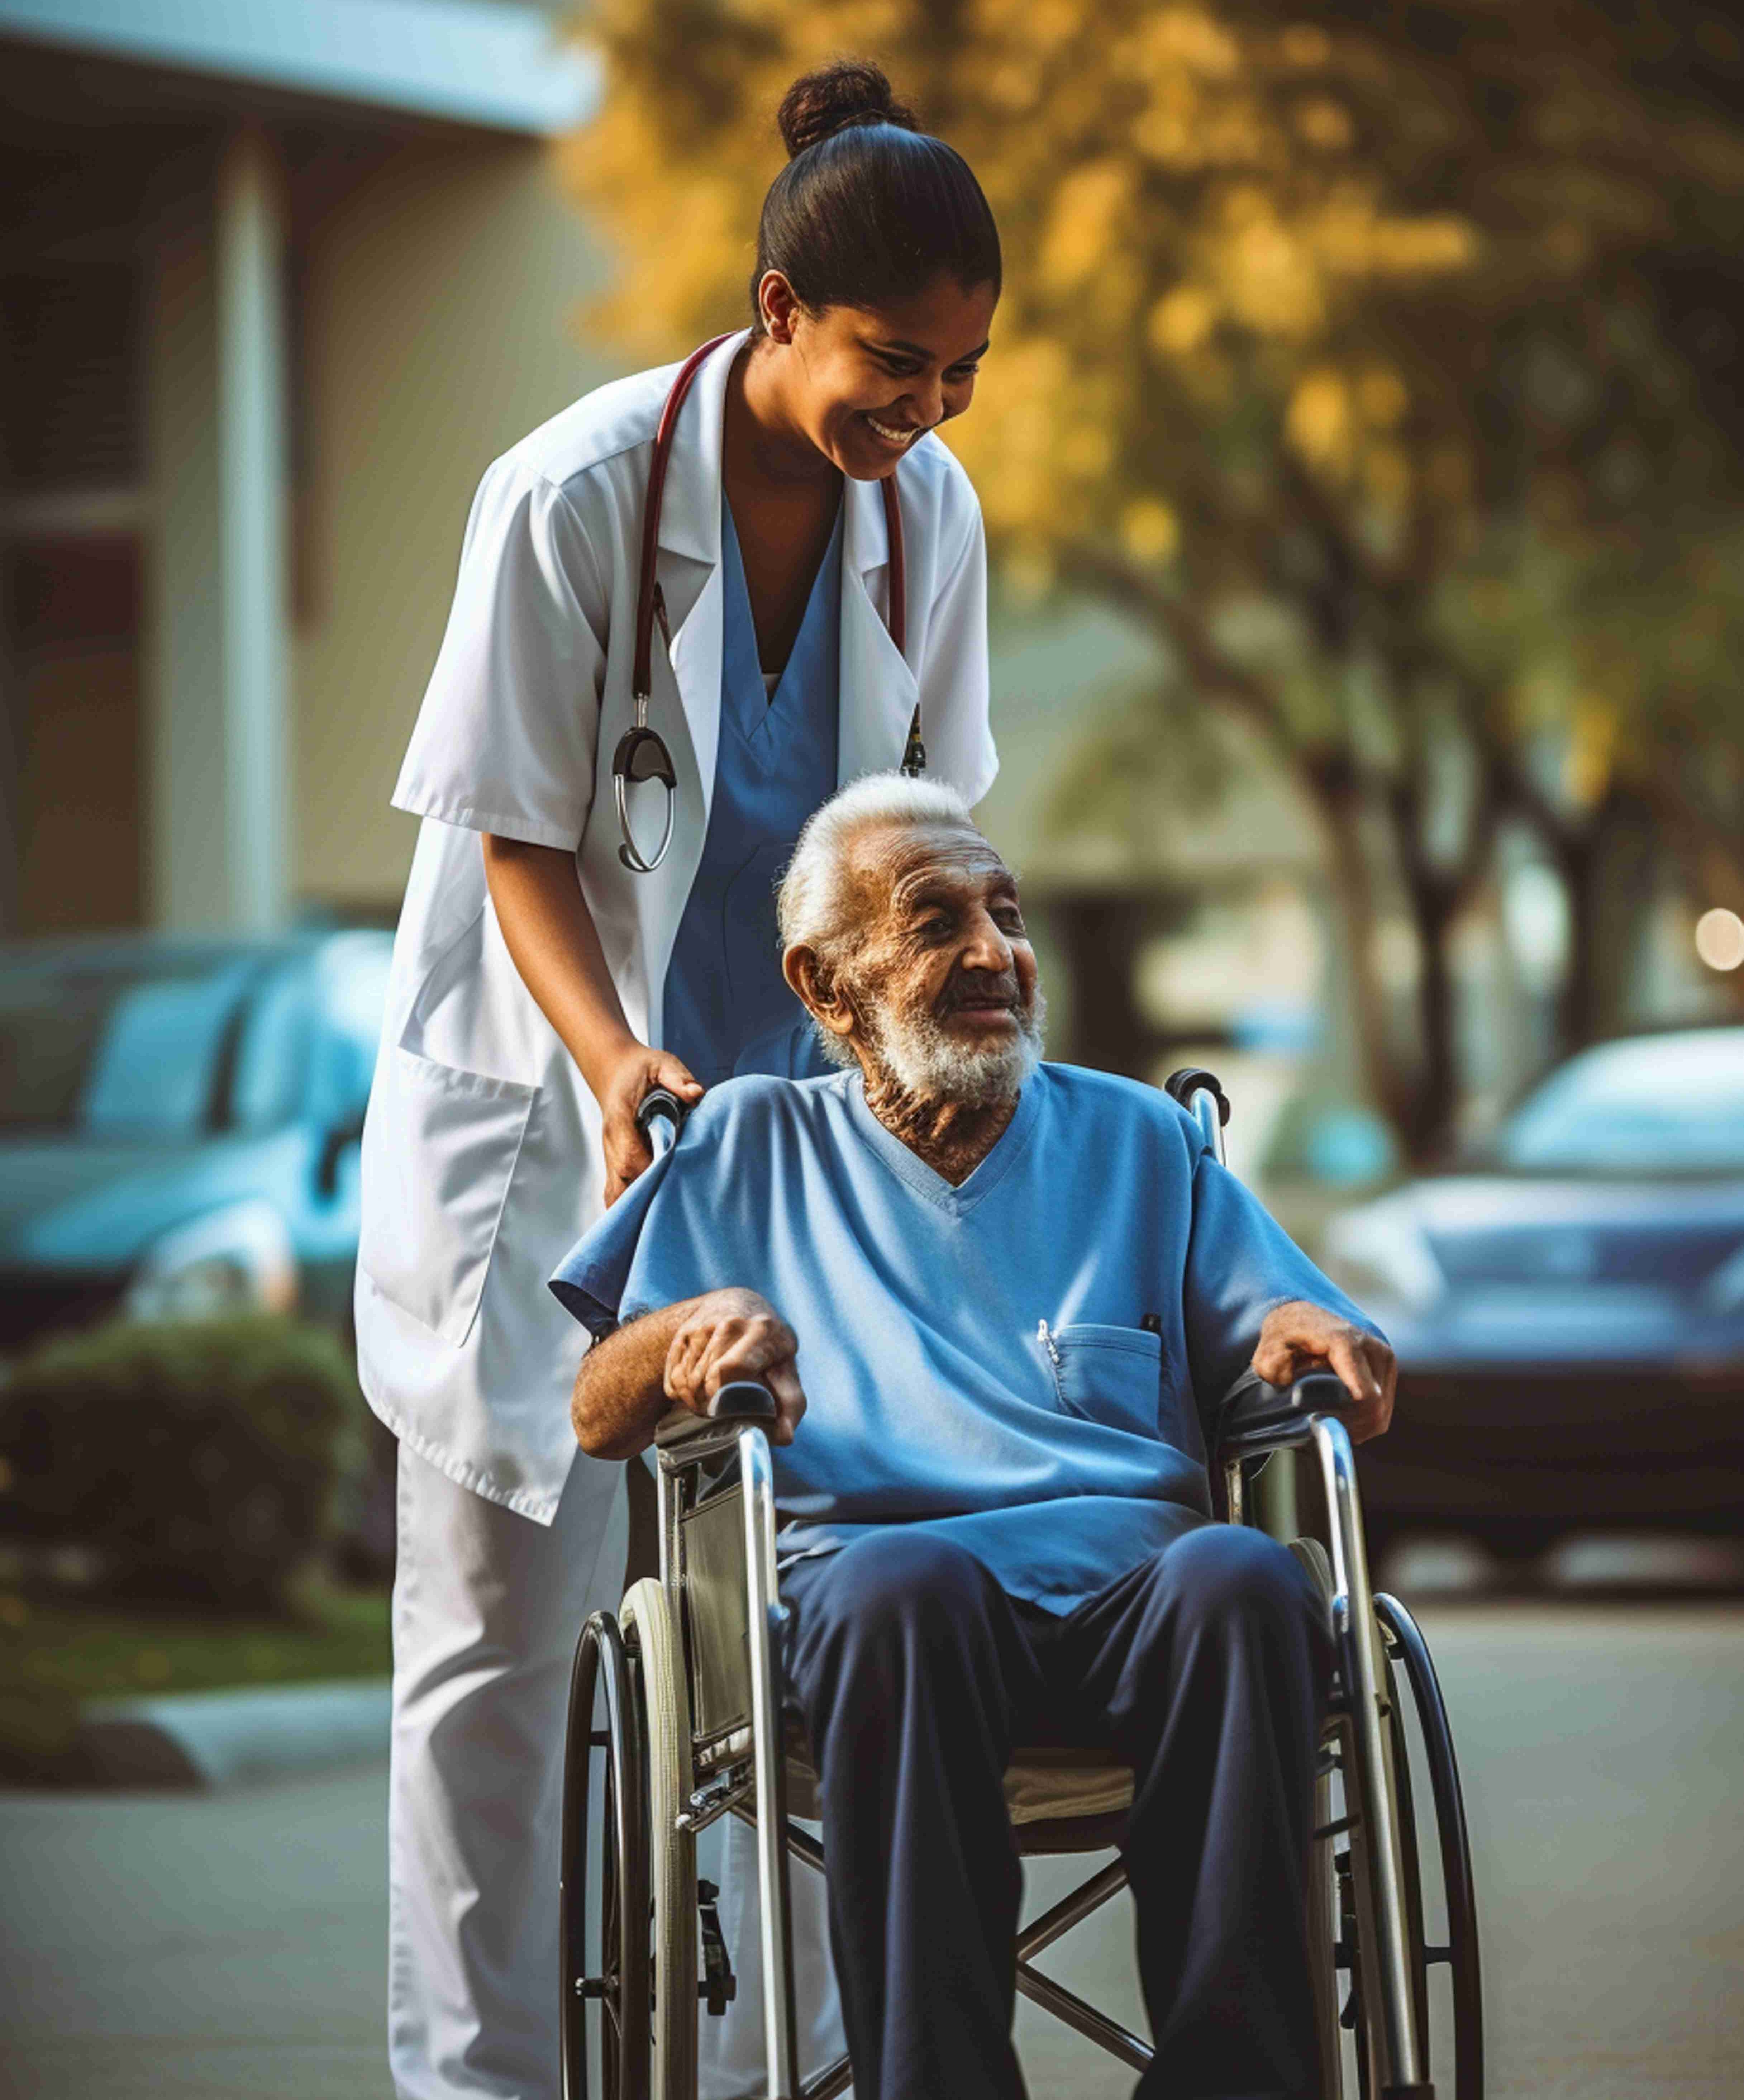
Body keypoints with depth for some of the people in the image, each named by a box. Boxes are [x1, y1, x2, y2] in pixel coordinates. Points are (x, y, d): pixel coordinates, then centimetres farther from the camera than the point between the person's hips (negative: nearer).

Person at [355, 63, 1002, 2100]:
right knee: (501, 1618, 0)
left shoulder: (925, 511, -3)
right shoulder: (573, 499, -18)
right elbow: (521, 848, -15)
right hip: (538, 1113, -4)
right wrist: (617, 1062, -29)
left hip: (795, 1113, 4)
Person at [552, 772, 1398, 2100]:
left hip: (1129, 1568, 2)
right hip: (866, 1561, -1)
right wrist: (696, 1328, -5)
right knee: (903, 1588, -39)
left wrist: (1315, 1339, -5)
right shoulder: (751, 1147, 24)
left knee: (1245, 1579, -35)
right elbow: (599, 1418, 17)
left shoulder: (1139, 1140, 26)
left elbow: (1299, 1353, 19)